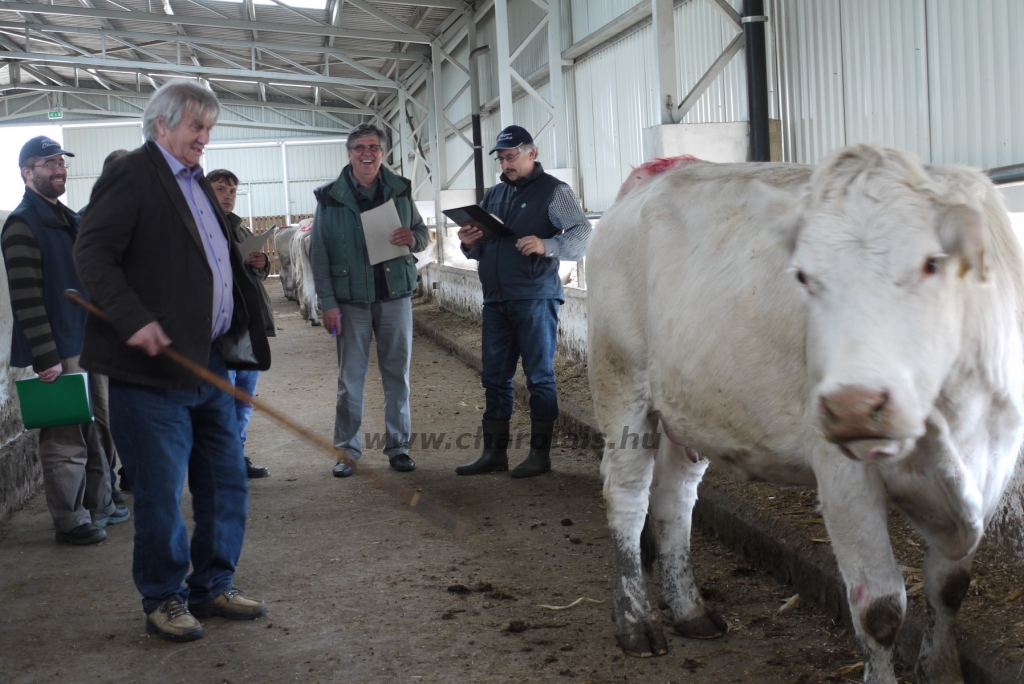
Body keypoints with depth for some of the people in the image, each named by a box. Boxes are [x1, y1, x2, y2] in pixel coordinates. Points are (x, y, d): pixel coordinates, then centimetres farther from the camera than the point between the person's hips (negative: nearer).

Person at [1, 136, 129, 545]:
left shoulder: (71, 219, 17)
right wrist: (46, 356, -21)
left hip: (89, 343, 9)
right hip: (59, 351, -9)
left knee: (97, 429, 15)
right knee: (65, 438, -3)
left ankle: (98, 505, 27)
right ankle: (70, 522, 7)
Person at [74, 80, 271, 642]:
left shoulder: (197, 183, 19)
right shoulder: (130, 175, -8)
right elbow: (93, 254, -16)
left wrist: (244, 317, 15)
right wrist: (134, 320, -25)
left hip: (210, 362, 9)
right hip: (153, 366, -9)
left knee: (226, 484, 13)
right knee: (161, 492, 1)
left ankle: (213, 586, 27)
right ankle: (164, 600, 17)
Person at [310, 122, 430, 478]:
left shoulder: (400, 190, 5)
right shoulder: (329, 197, -2)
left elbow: (423, 232, 13)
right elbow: (318, 254, -3)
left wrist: (413, 238, -12)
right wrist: (328, 302, -9)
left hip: (395, 295, 2)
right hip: (351, 299, -2)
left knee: (397, 374, 7)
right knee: (350, 377, 3)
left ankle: (398, 446, 18)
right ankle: (347, 449, 14)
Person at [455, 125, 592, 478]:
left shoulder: (553, 191, -1)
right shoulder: (494, 195, 18)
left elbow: (582, 234, -10)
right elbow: (482, 250, 22)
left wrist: (547, 245, -26)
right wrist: (470, 244, -1)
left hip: (535, 299, -6)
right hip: (495, 300, 7)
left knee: (539, 376, 0)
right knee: (494, 377, 9)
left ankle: (540, 453, 8)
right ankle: (494, 452, 17)